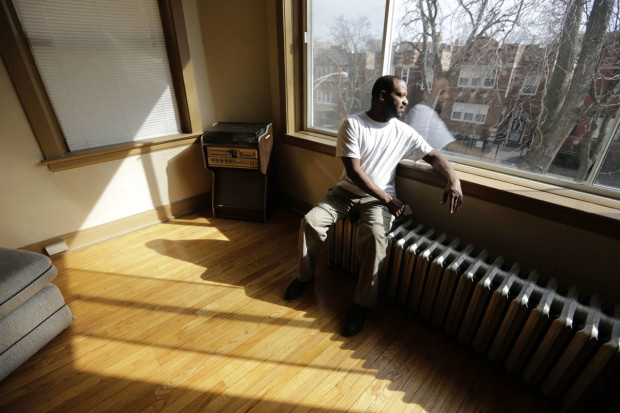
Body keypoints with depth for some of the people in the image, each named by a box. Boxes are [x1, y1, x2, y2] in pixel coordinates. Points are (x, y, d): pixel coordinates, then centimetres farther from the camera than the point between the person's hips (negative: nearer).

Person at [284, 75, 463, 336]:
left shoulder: (404, 132, 2)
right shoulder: (352, 124, -8)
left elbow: (433, 157, 7)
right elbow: (354, 171, -14)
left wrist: (453, 180, -14)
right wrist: (387, 199, -15)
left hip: (379, 197, 0)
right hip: (347, 190, 0)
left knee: (374, 235, -31)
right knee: (311, 222, -20)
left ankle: (362, 303, -12)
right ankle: (305, 275, 7)